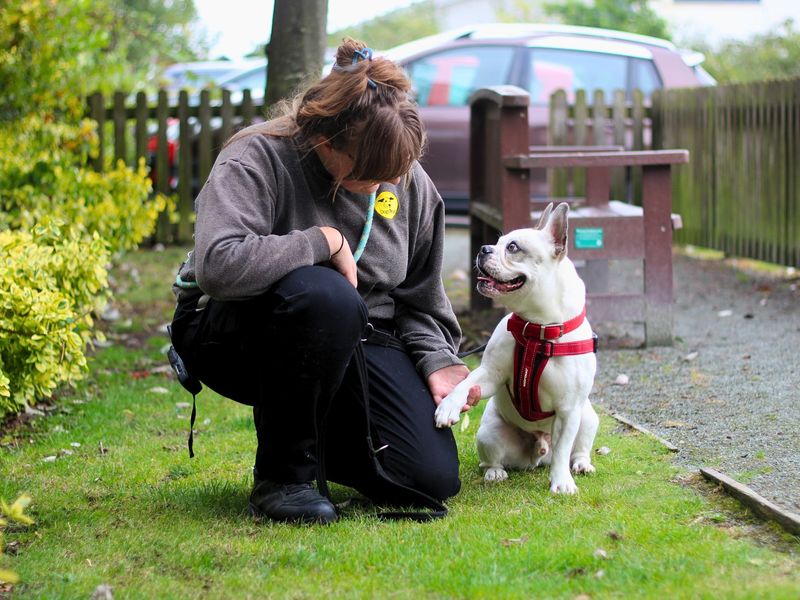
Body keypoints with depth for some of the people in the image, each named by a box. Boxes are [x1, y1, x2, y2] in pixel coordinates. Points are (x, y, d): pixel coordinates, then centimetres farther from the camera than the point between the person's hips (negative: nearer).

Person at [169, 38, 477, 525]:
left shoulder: (410, 182, 0)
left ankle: (322, 437, 21)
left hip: (356, 340, 6)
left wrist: (438, 361, -9)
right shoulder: (257, 160, -19)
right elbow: (217, 265, -36)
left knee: (432, 479, -13)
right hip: (235, 334, -5)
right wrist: (323, 242, -26)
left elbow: (419, 301, 10)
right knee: (323, 295, -41)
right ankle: (283, 474, -20)